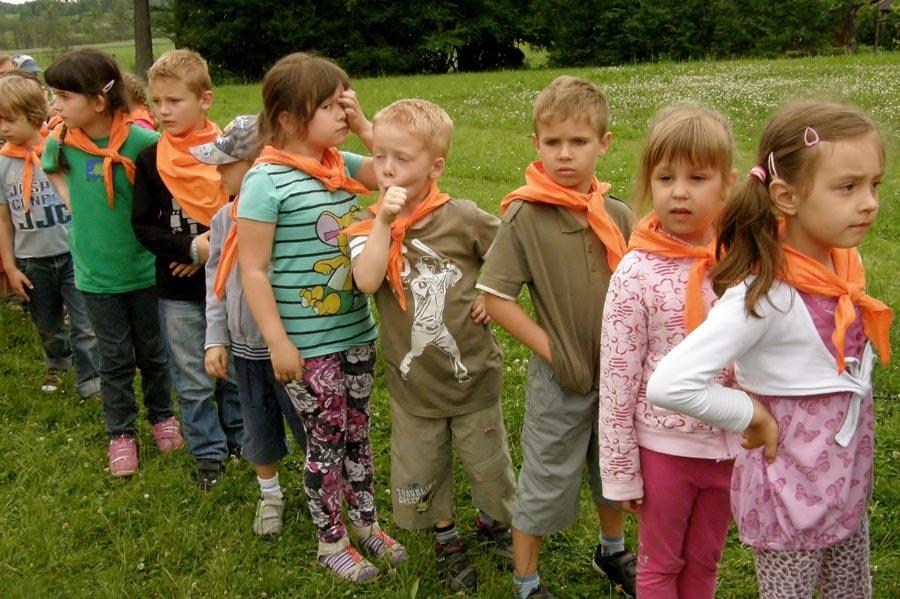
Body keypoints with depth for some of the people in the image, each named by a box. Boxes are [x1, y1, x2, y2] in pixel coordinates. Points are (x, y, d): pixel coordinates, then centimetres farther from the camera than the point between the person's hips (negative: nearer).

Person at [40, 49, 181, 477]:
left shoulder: (142, 142, -19)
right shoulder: (60, 142, -9)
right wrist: (74, 205, 0)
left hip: (144, 268, -1)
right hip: (95, 273, 2)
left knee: (152, 351, 16)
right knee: (115, 360, 12)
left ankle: (162, 416, 40)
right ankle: (121, 433, 30)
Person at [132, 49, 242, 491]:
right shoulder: (150, 160, -3)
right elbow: (142, 225, -4)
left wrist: (218, 247, -16)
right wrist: (192, 247, -18)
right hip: (177, 290, 1)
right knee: (193, 382, 9)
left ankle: (241, 437, 35)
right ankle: (209, 454, 25)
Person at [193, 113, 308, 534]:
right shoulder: (224, 218, 0)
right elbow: (216, 282, 7)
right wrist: (216, 339, 3)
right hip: (244, 346, 5)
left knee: (307, 424, 9)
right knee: (258, 427, 19)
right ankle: (270, 494, 41)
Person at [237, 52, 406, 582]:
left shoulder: (343, 164, 3)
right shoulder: (267, 180, -16)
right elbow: (252, 268, -15)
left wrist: (366, 129, -4)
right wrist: (278, 342, -15)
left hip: (359, 334, 6)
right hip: (308, 346, -6)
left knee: (358, 433, 19)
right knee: (326, 441, 9)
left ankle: (366, 523, 38)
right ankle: (331, 542, 29)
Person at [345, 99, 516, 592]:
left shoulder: (462, 218, -11)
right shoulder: (368, 226, -7)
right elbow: (366, 281, -25)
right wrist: (385, 222, -27)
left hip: (472, 372, -1)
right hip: (412, 381, 1)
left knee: (488, 463, 16)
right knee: (421, 469, 16)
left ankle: (493, 522, 46)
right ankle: (445, 537, 43)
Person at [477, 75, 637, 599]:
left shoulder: (619, 216, -4)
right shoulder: (525, 216, -16)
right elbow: (497, 298, -16)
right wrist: (554, 353, -16)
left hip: (618, 372, 5)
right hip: (561, 379, -4)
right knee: (546, 483, 9)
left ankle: (614, 551, 49)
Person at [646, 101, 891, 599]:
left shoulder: (844, 265, -4)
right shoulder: (766, 294, -27)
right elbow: (669, 385, -35)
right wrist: (753, 417, -21)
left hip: (848, 482, 7)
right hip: (792, 495, -7)